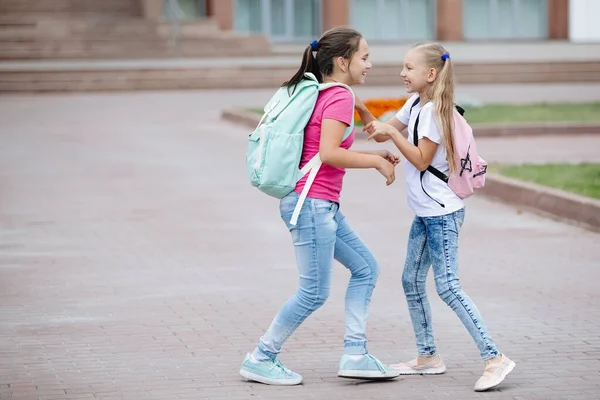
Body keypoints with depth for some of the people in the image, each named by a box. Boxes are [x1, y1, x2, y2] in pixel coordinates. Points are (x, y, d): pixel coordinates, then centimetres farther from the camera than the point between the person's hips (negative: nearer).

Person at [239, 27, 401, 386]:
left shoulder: (322, 95, 15)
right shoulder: (340, 97, -13)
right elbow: (328, 153, -23)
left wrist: (373, 156, 14)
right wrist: (376, 162, -13)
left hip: (323, 206, 10)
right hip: (312, 203, -10)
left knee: (366, 268, 12)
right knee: (315, 292, -3)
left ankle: (355, 355, 11)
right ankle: (261, 360, 6)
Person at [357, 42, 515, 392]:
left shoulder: (434, 111, -16)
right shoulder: (415, 105, 11)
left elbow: (421, 160, -18)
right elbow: (382, 134, 16)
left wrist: (392, 132, -19)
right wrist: (361, 109, 1)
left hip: (442, 212, -10)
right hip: (425, 212, 10)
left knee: (447, 285, -15)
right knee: (412, 282, 13)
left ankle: (494, 357, -16)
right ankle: (428, 356, 22)